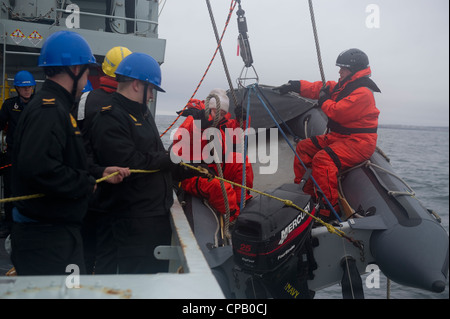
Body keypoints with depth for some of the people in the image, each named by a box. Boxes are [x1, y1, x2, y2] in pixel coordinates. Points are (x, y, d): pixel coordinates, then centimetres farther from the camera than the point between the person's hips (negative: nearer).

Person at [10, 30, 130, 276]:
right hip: (44, 239, -10)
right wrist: (87, 184, -20)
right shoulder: (48, 110, -20)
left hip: (61, 232, 10)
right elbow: (38, 168, -34)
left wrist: (101, 173, 8)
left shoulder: (56, 108, 13)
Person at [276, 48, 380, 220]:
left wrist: (324, 100, -7)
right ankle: (304, 192, 15)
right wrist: (294, 86, 8)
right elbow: (319, 88, 16)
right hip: (338, 137, 11)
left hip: (358, 142, -11)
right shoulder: (343, 85, 14)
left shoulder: (363, 92, -18)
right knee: (303, 147, 9)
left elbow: (338, 112, -25)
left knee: (323, 159, -32)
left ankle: (331, 210, -28)